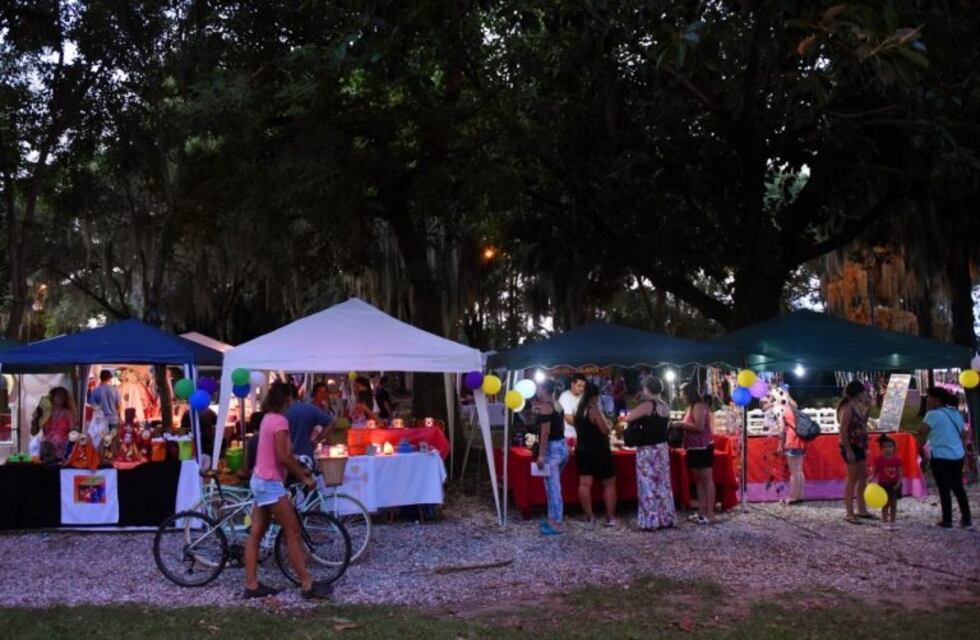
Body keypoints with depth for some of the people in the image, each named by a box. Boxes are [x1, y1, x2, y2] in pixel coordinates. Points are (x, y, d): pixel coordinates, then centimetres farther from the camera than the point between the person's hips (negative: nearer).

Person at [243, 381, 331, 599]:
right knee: (293, 532, -5)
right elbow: (283, 457, -21)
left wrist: (299, 470, 17)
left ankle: (251, 585, 12)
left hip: (260, 481, 10)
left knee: (256, 534, 9)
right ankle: (307, 584, -1)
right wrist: (304, 477, -12)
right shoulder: (280, 420, -16)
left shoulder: (268, 418, 13)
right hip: (271, 483, -10)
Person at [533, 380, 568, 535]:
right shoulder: (556, 406, 13)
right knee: (553, 486, 18)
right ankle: (552, 518, 25)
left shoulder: (544, 407, -13)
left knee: (553, 487, -4)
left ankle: (556, 524, 0)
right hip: (562, 446, 9)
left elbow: (545, 432, -19)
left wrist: (541, 455, -19)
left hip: (552, 448, -9)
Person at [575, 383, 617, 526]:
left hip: (582, 450, 7)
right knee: (609, 483, 5)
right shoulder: (594, 410, -15)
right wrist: (609, 424, 5)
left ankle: (589, 517, 2)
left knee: (584, 484, 1)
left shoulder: (579, 411, 8)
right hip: (598, 451, -7)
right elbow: (605, 430, -15)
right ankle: (610, 517, 5)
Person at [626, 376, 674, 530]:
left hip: (648, 449, -8)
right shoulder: (664, 406, 9)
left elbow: (628, 418, -15)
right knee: (663, 484, 12)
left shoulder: (647, 405, -15)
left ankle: (650, 521, -2)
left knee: (649, 485, -3)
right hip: (662, 447, 8)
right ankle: (666, 519, 17)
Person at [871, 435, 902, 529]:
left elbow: (900, 473, -1)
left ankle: (892, 523, 17)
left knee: (894, 504, 8)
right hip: (883, 484, -2)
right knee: (885, 504, 1)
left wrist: (898, 483, -13)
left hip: (894, 485, 2)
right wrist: (872, 478, -21)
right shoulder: (879, 460, -9)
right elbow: (876, 472, -4)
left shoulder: (897, 460, -3)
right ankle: (886, 523, 8)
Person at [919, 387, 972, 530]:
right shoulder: (955, 413, 11)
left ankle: (947, 521, 7)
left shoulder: (933, 414, -13)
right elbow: (963, 434, 18)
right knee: (958, 488, 16)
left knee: (944, 490, 2)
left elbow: (922, 431, -27)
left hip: (940, 457, -7)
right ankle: (967, 519, 19)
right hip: (958, 456, 7)